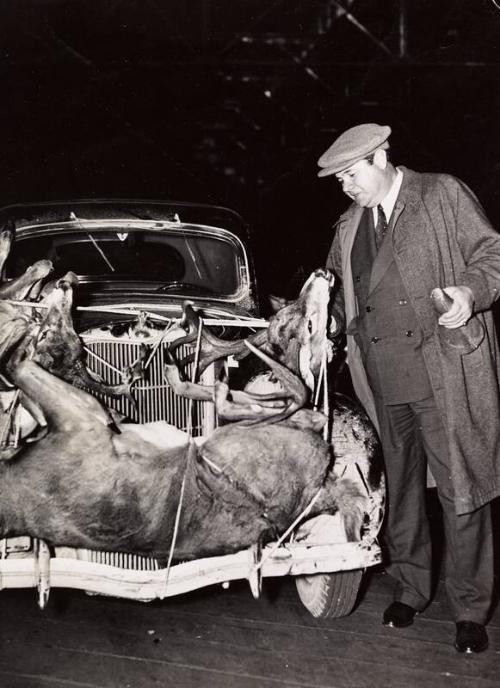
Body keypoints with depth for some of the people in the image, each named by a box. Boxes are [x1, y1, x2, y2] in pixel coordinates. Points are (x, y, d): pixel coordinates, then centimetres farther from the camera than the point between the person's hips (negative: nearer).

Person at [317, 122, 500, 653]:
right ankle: (409, 587, 27)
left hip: (444, 373, -5)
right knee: (400, 486, 13)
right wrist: (329, 319, 11)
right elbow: (339, 289, 27)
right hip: (383, 379, 5)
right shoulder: (348, 227, 18)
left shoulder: (443, 195, 2)